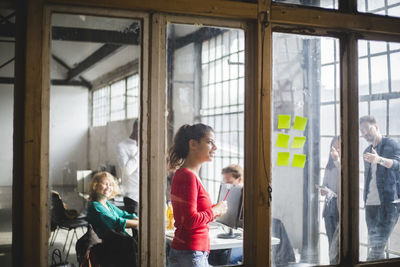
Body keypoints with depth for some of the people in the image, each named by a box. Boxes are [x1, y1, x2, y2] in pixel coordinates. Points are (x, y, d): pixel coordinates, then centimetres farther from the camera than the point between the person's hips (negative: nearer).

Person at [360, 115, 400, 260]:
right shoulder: (367, 151, 19)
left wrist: (379, 160, -40)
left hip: (388, 201, -6)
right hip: (370, 203, 7)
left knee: (378, 243, -15)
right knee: (373, 243, 4)